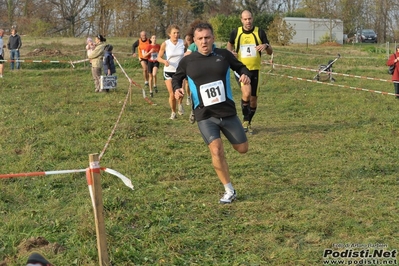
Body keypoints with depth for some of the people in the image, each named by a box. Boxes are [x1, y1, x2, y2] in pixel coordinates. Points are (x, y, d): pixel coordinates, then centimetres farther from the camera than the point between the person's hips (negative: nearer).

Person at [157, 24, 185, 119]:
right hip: (168, 71, 0)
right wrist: (164, 61, -18)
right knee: (172, 95, -3)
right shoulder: (165, 44, -7)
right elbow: (159, 57, 2)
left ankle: (180, 104, 13)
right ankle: (173, 112, 22)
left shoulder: (182, 43, -3)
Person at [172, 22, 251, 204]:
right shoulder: (187, 61, -3)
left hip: (228, 112, 2)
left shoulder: (224, 55, -3)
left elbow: (240, 67, 13)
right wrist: (177, 89, -7)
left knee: (242, 149, 9)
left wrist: (245, 75, -10)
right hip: (205, 116, -2)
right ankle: (229, 191, 2)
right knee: (216, 151, -15)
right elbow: (176, 78, 14)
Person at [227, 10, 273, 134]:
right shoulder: (235, 33, -1)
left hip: (255, 69, 2)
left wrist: (266, 46, -22)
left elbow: (270, 52, 0)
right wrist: (231, 52, -2)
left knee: (253, 98, 6)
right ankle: (245, 120, -5)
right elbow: (230, 44, 20)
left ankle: (249, 123, 27)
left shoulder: (260, 32, -2)